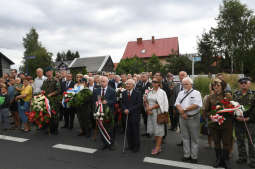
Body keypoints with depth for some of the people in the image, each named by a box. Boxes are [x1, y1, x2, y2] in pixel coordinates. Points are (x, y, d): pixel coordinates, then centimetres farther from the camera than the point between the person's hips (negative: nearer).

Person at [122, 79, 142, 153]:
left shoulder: (137, 93, -6)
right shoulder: (124, 93, 10)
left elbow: (139, 104, -11)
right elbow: (123, 103, 11)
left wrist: (129, 110, -15)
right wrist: (124, 109, -10)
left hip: (135, 115, -4)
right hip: (127, 114, 4)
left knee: (135, 131, 4)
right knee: (128, 131, 7)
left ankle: (136, 146, 19)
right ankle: (130, 145, 23)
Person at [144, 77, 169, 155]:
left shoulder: (161, 92, -7)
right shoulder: (150, 92, 12)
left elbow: (160, 104, -14)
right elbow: (147, 101, 10)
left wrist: (150, 108, -13)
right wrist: (147, 109, -6)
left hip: (158, 112, -6)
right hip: (150, 113, 7)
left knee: (158, 130, -1)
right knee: (154, 129, 11)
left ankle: (158, 148, 8)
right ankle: (158, 146, 23)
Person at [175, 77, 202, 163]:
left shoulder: (196, 93, -5)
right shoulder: (181, 93, 12)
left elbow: (196, 105, -17)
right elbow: (177, 104, 4)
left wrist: (184, 109, -13)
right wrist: (182, 112, -13)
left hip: (193, 118, -5)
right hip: (183, 118, 5)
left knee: (194, 138, 5)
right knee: (185, 137, 12)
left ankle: (194, 156, 17)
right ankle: (186, 155, 24)